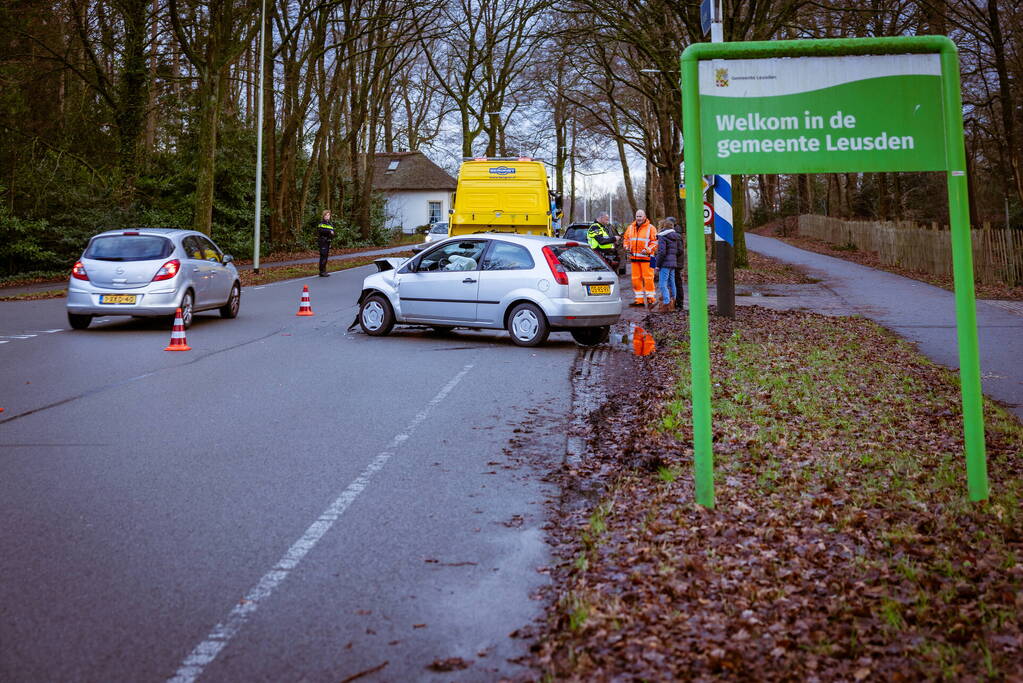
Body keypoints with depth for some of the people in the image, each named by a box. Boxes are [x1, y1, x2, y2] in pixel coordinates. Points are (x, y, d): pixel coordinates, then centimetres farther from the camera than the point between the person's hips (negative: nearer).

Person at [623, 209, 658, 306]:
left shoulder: (650, 228, 0)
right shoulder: (631, 227, 15)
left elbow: (655, 242, -3)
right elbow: (626, 239, 24)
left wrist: (648, 250, -16)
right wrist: (626, 247, 5)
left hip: (646, 257, -5)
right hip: (634, 257, 5)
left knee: (648, 278, -7)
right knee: (635, 278, 6)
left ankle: (651, 298, 1)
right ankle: (639, 299, 12)